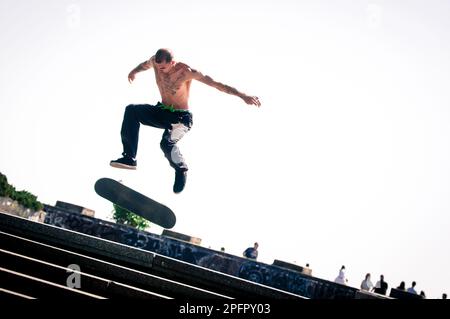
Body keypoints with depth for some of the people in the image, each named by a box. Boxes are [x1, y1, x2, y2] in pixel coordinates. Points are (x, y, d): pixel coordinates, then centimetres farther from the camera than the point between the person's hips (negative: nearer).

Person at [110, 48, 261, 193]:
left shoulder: (186, 71, -25)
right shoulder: (155, 62, -9)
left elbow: (215, 83, -25)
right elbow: (145, 65, 18)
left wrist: (243, 96, -27)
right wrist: (134, 71, 42)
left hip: (181, 117, -6)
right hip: (162, 111, 6)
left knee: (167, 143, -34)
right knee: (131, 110, -17)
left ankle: (181, 170, -2)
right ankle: (129, 158, -22)